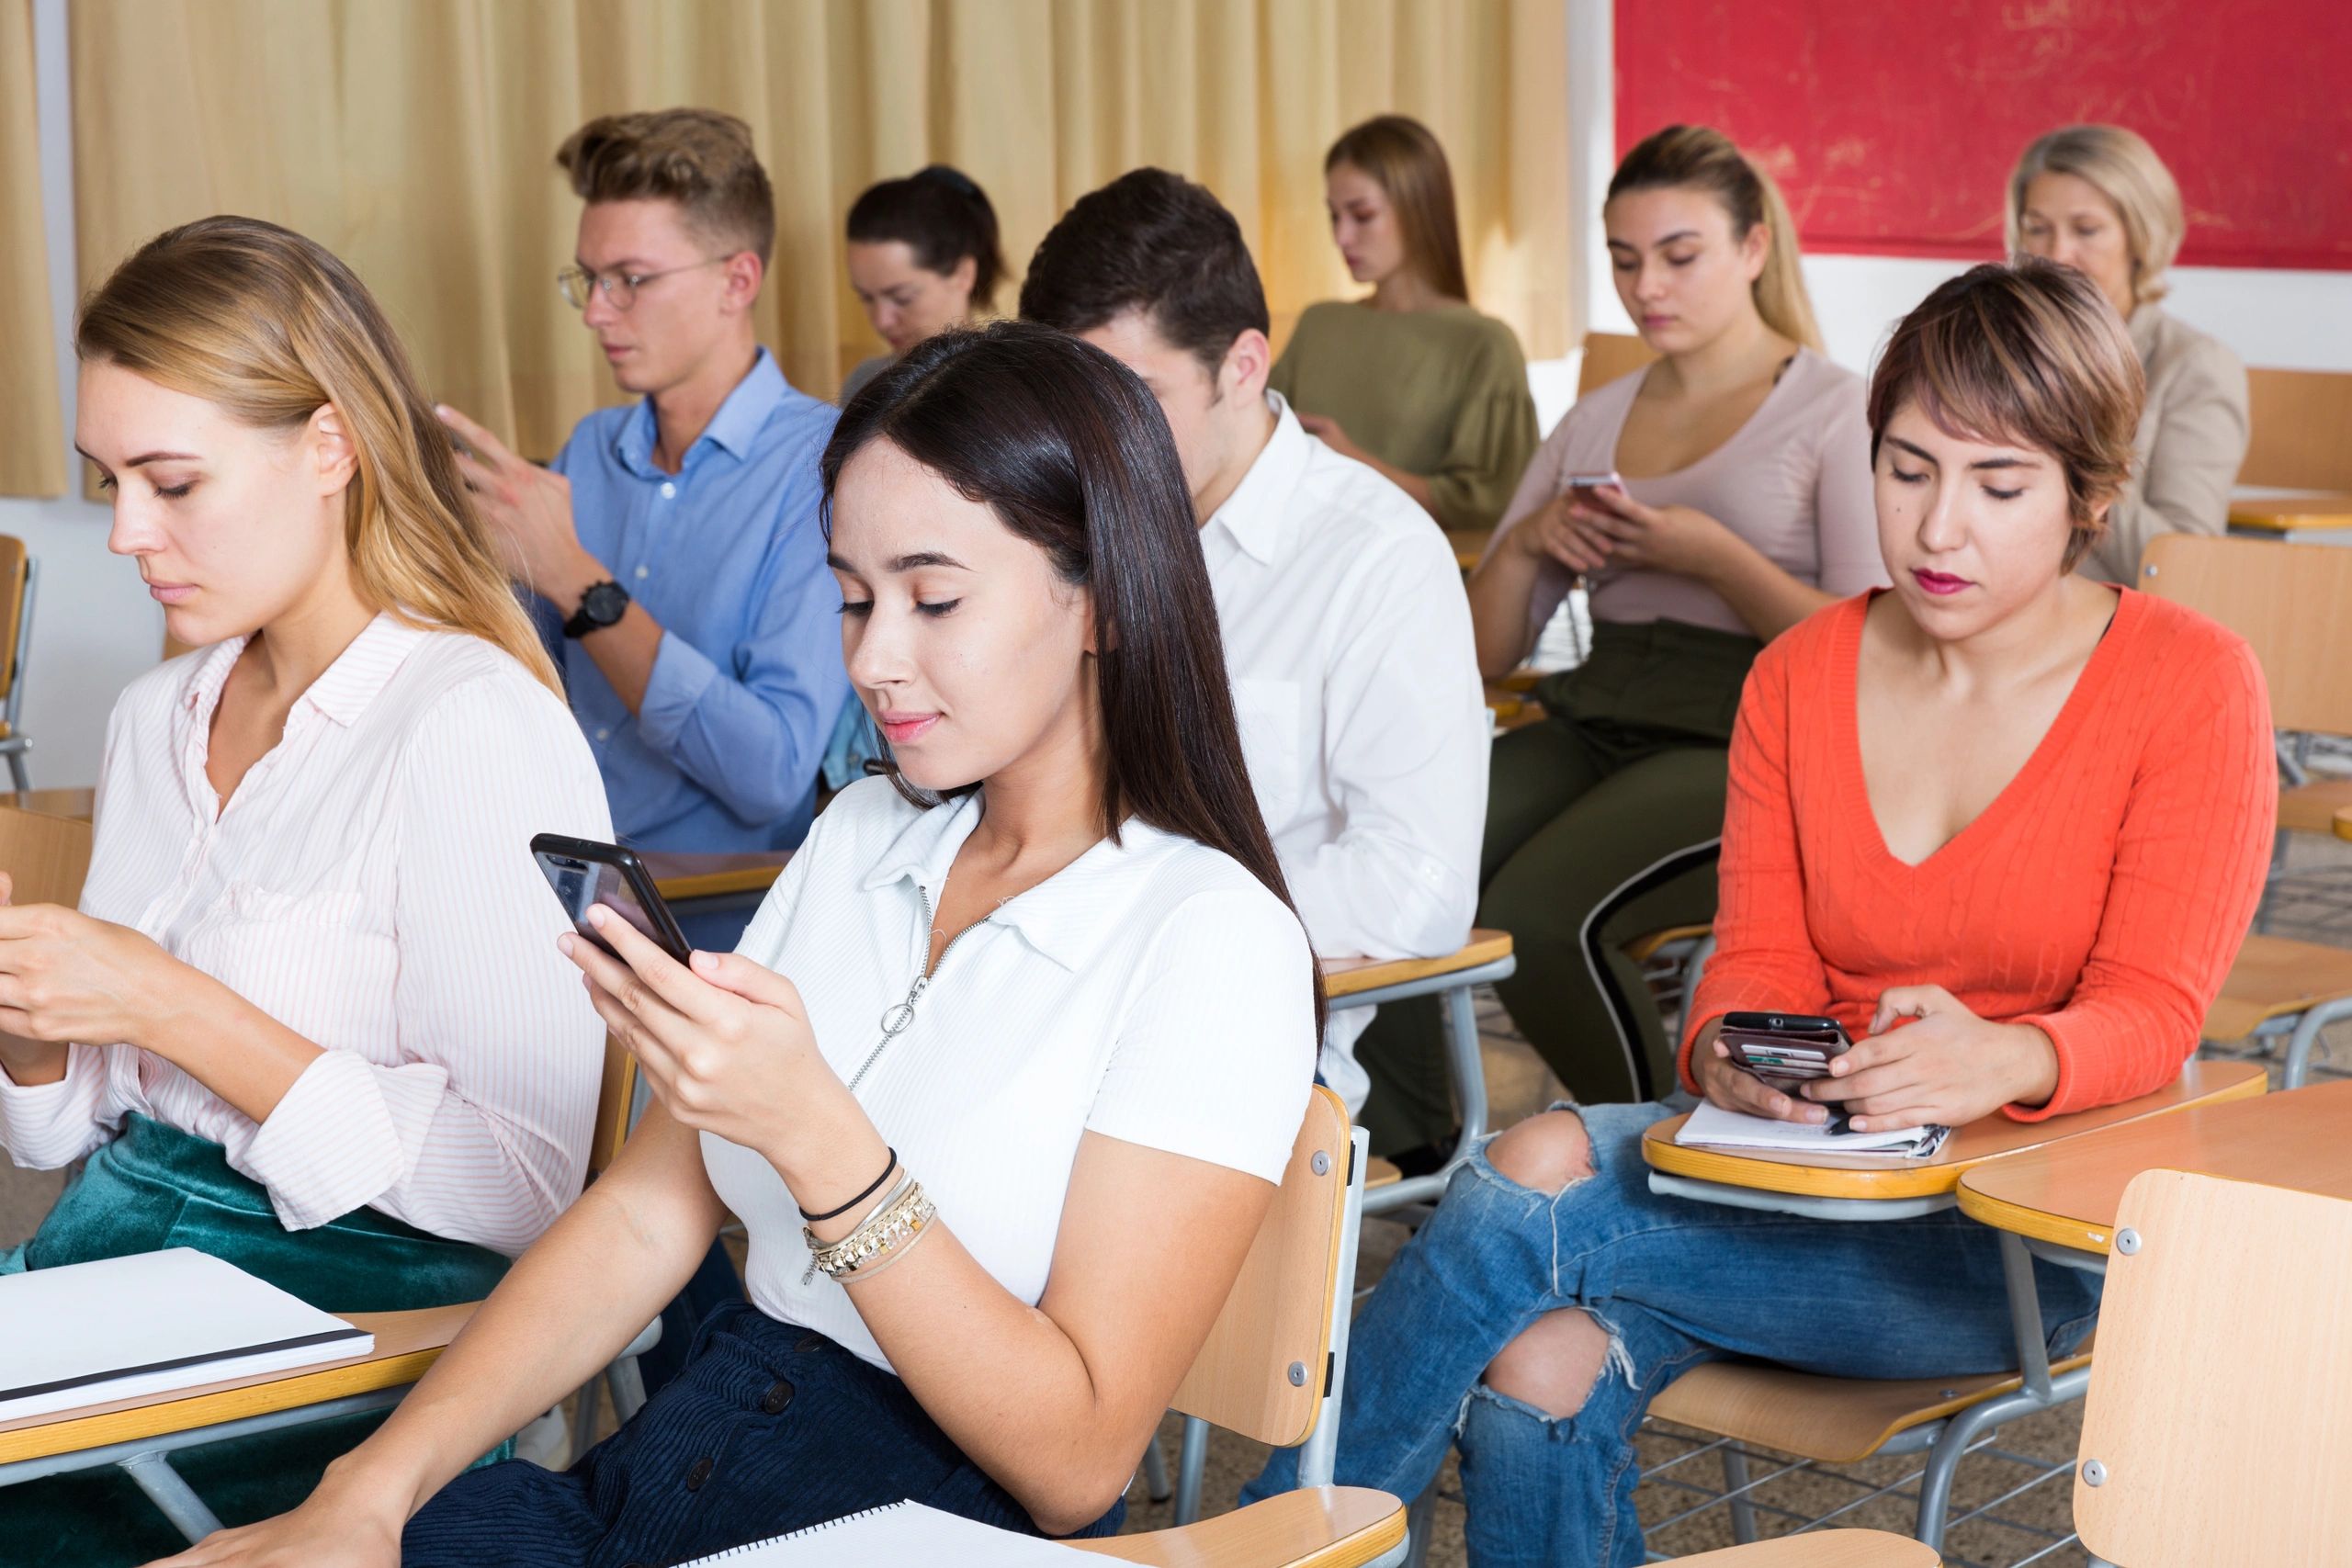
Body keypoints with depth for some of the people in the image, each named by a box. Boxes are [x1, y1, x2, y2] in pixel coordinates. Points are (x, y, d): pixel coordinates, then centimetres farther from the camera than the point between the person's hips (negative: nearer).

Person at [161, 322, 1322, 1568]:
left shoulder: (1212, 938, -10)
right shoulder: (859, 838, 12)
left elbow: (1079, 1462, -14)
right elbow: (644, 1220, 7)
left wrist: (812, 1132, -22)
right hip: (673, 1467, 6)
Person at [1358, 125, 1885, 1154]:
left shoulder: (1831, 411, 4)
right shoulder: (1595, 420, 21)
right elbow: (1485, 653, 20)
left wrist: (1712, 555, -12)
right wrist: (1527, 542, 1)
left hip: (1738, 745, -5)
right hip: (1591, 726, 5)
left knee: (1533, 913, -31)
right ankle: (1406, 1151, -7)